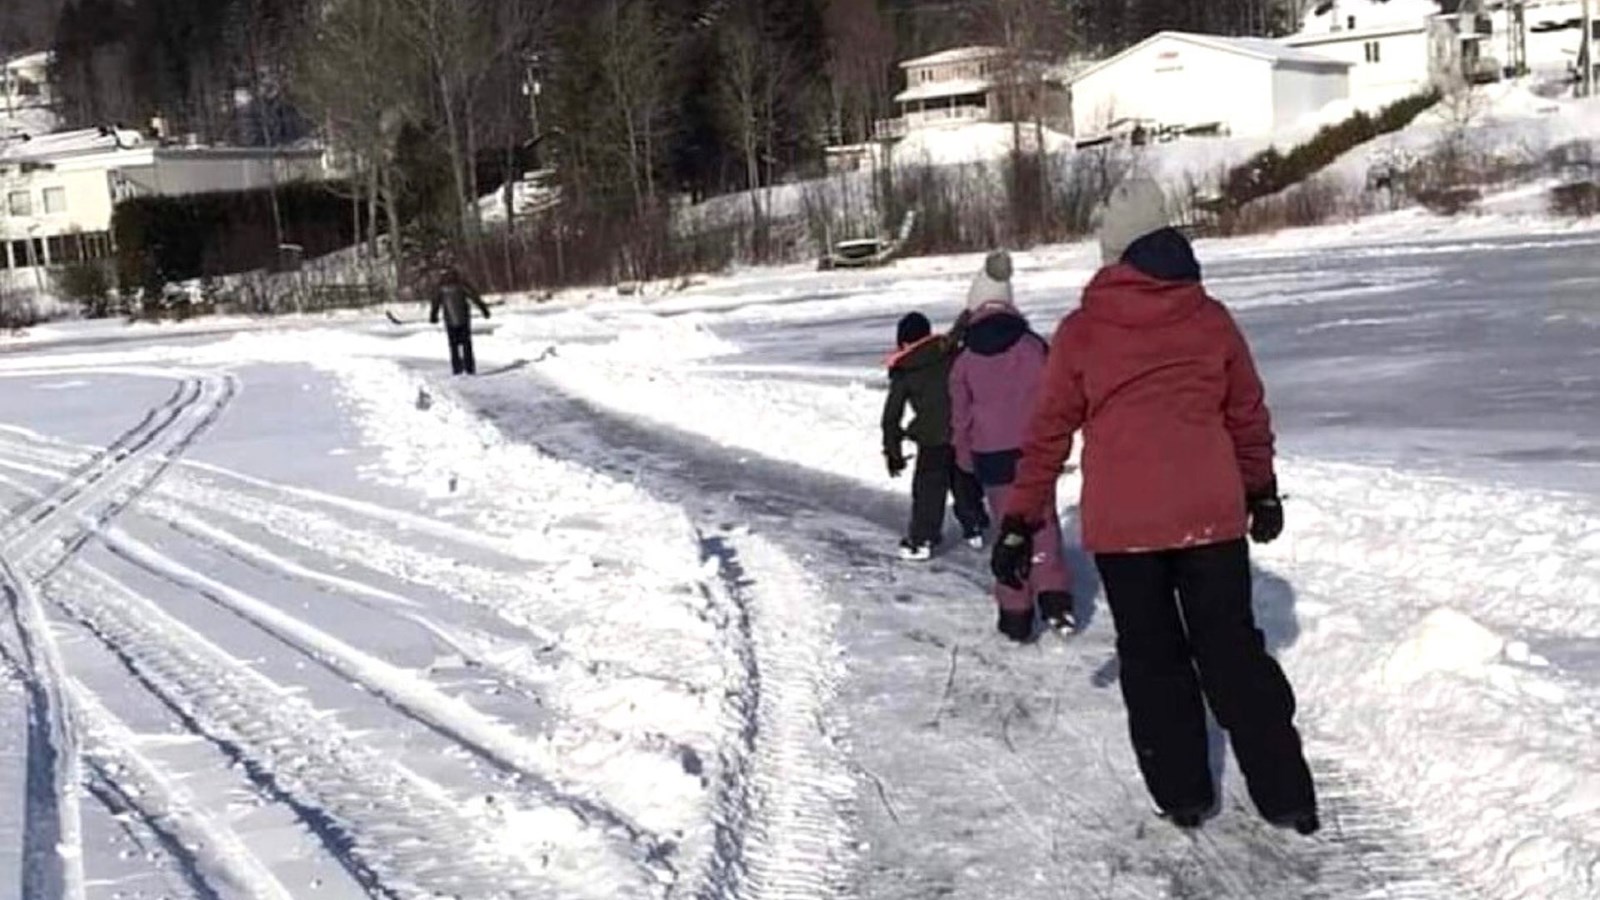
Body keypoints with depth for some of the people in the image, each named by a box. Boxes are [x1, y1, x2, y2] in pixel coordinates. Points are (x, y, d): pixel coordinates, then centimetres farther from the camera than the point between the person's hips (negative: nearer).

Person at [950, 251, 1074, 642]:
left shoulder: (965, 360, -2)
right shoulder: (1033, 346, -6)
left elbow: (960, 415, 5)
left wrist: (965, 459, 19)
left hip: (992, 456, 1)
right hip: (1034, 450, -1)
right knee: (1043, 523, 11)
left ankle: (1016, 613, 10)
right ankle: (1054, 597, -2)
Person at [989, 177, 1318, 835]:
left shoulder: (1080, 332, -2)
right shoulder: (1211, 318, 3)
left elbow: (1048, 435, 0)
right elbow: (1249, 416, 14)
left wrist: (1020, 525, 6)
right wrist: (1261, 493, 28)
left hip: (1120, 523, -1)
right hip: (1211, 512, 2)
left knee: (1151, 657, 14)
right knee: (1233, 650, 13)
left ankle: (1183, 795, 19)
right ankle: (1286, 798, 16)